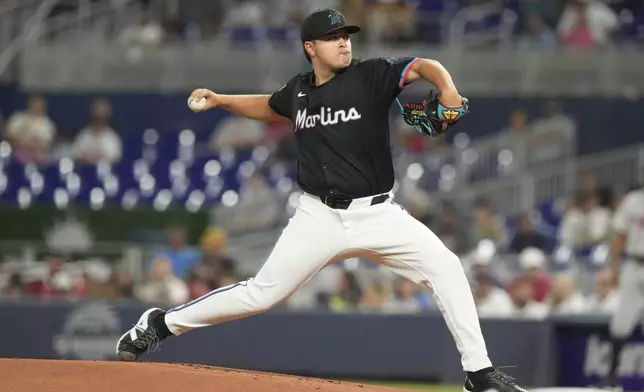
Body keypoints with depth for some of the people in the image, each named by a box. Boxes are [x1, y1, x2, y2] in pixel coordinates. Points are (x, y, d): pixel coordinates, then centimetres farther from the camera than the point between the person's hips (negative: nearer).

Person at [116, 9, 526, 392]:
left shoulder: (371, 76, -5)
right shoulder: (299, 91, 6)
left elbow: (425, 66, -17)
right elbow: (269, 107, 29)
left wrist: (447, 91, -37)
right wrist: (219, 100, 18)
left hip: (377, 214, -1)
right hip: (320, 217, 1)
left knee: (445, 266, -19)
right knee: (261, 294, -1)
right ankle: (164, 323, 18)